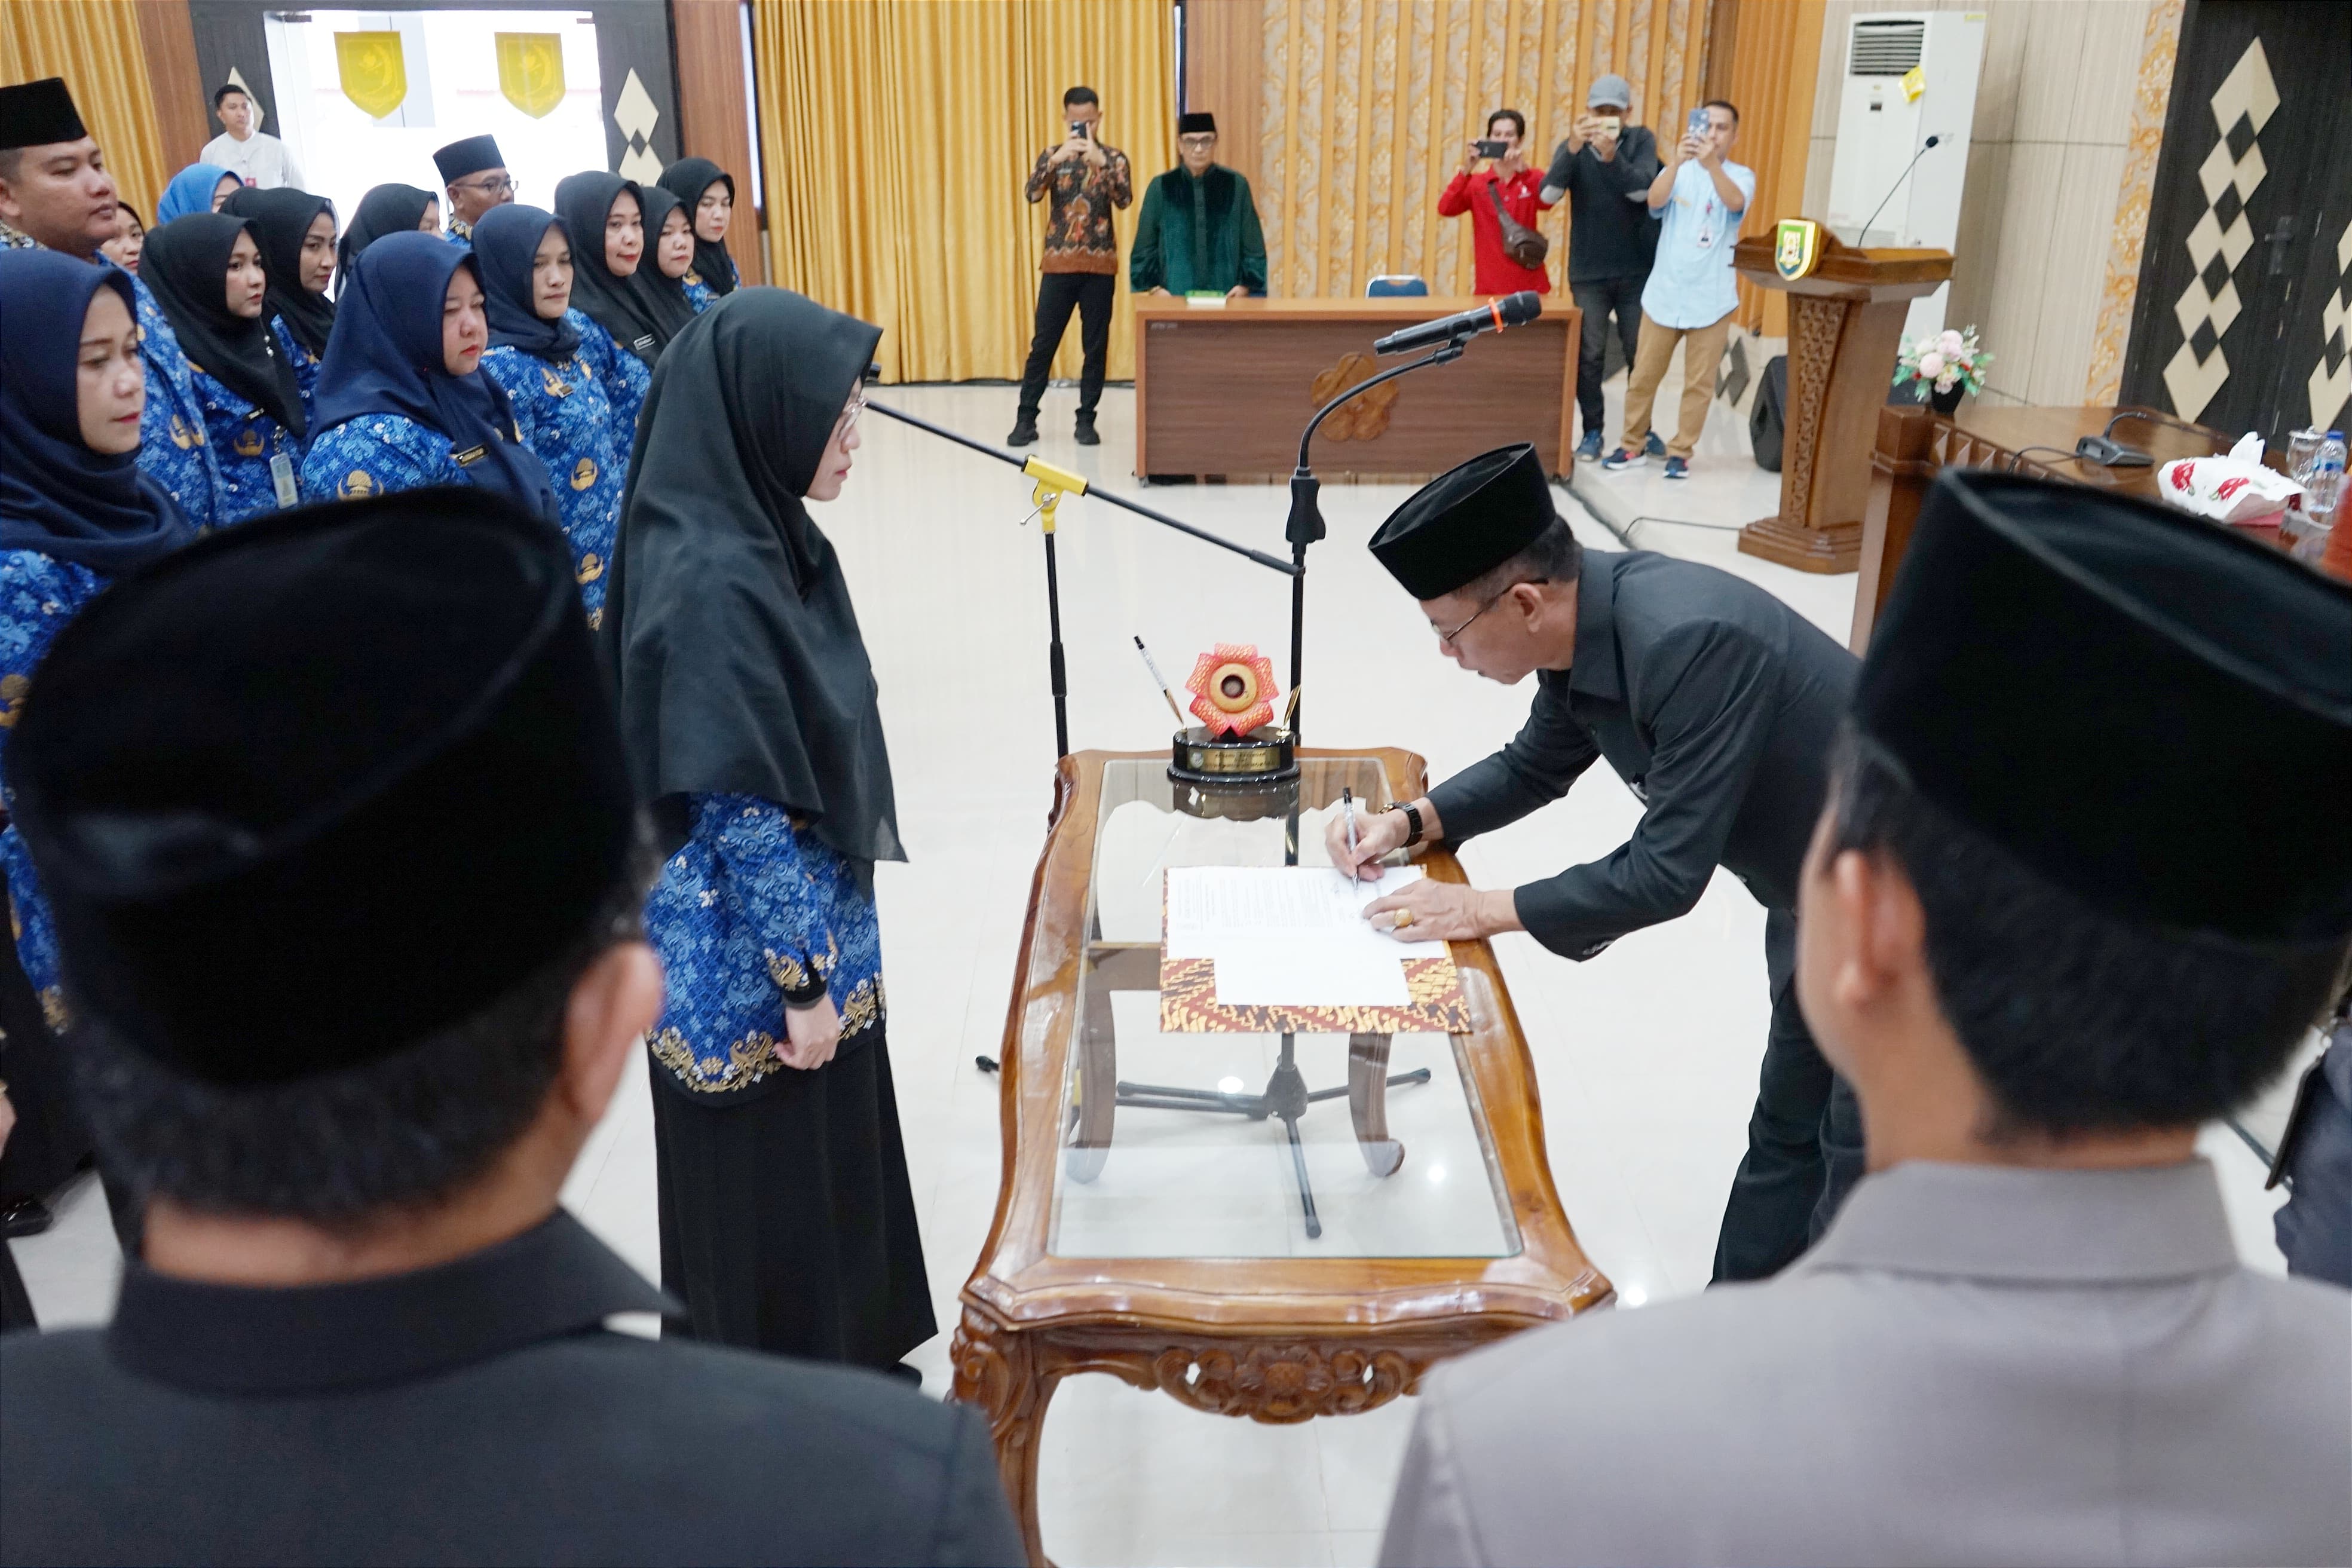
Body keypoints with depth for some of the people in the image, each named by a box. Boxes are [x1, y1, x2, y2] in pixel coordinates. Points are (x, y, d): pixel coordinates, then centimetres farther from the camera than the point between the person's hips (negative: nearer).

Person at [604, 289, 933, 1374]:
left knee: (832, 1157, 24)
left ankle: (842, 1364, 44)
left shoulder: (769, 537, 3)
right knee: (770, 1192, 11)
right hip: (752, 967, -9)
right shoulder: (709, 581, -26)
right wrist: (801, 982, -17)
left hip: (814, 929, 9)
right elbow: (740, 811, -24)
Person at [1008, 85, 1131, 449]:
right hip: (1059, 265, 0)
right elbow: (1031, 194, -12)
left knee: (1095, 345, 2)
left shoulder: (1114, 158, 3)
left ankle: (1086, 419, 11)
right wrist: (1057, 159, -25)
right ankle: (1026, 418, 8)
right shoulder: (1052, 156, 5)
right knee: (1043, 343, 1)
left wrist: (1100, 162, -26)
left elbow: (1124, 200, -15)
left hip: (1100, 266, 0)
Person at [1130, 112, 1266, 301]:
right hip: (1174, 297, 0)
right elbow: (1145, 248, 6)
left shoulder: (1236, 186, 4)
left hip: (1227, 297, 0)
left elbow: (1253, 245, 6)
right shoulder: (1161, 188, 4)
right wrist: (1154, 288, -6)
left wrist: (1246, 285, -7)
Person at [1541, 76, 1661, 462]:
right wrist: (1572, 148, -32)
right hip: (1588, 272, 0)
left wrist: (1611, 155, -32)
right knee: (1590, 354, 0)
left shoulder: (1642, 140, 0)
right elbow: (1549, 195, -17)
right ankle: (1592, 431, 11)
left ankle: (1640, 428, 20)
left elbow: (1642, 190, -17)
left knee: (1640, 353, 6)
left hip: (1637, 269, 0)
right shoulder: (1573, 146, 0)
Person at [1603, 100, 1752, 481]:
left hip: (1711, 299, -1)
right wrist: (1677, 161, -33)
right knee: (1643, 376, 6)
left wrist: (1712, 163, -37)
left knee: (1699, 382, 1)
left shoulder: (1741, 175, 1)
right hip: (1664, 293, 1)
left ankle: (1680, 452, 11)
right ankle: (1633, 446, 19)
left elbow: (1736, 203, -22)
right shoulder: (1678, 172, 4)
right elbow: (1655, 200, -16)